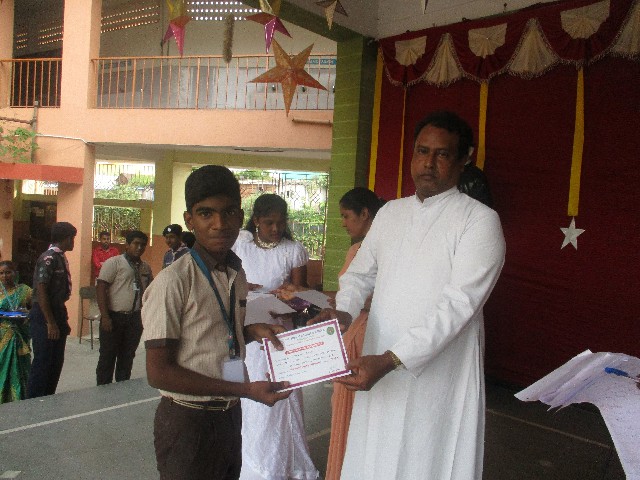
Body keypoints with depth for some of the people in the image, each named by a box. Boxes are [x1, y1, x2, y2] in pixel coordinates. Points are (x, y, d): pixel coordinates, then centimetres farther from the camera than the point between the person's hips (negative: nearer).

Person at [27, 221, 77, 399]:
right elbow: (41, 291, -20)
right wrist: (50, 322, -20)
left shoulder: (61, 258, 11)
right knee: (43, 363, -2)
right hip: (44, 316, -9)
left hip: (58, 312, 9)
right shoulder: (49, 258, -16)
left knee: (56, 362, 14)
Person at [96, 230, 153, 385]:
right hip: (114, 317, -5)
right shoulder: (114, 263, -6)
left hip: (135, 319, 5)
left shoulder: (146, 267, 11)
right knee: (107, 356, 4)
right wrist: (105, 316, -17)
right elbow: (101, 288, -11)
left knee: (127, 356, 13)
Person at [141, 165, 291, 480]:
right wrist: (246, 390, -22)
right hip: (187, 421, -7)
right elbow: (159, 372, -19)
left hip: (230, 415, 7)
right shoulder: (173, 282, -19)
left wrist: (251, 331, -4)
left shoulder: (237, 274, 4)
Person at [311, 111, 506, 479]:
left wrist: (391, 360, -26)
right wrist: (344, 311, -8)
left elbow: (459, 304, -19)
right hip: (379, 368, 5)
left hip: (438, 377, -5)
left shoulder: (479, 220, -10)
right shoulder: (390, 213, 10)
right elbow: (360, 273, 15)